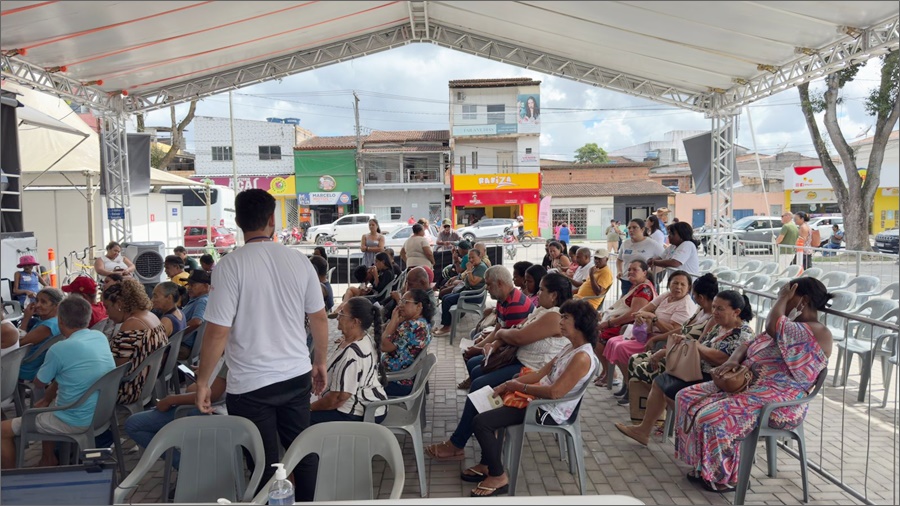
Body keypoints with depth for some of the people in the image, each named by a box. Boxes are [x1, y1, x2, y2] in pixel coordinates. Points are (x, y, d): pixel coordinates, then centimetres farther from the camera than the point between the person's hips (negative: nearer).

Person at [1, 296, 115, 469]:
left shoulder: (60, 349, -21)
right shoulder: (101, 337, 0)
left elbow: (39, 383, -1)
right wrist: (47, 399, 13)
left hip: (76, 422, -7)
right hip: (102, 414, 8)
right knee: (45, 408, 34)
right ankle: (48, 459, 39)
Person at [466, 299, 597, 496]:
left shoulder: (582, 357, -24)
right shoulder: (570, 347, 8)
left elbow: (554, 392, -28)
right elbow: (541, 373, 9)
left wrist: (519, 387, -16)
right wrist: (509, 384, -1)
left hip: (548, 412, -11)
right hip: (541, 400, 11)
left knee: (481, 422, -14)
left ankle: (498, 477, 2)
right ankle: (488, 464, 22)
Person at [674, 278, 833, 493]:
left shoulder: (818, 333, -12)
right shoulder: (789, 326, 18)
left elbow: (772, 326, -27)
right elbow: (749, 344, 17)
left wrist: (782, 298, -8)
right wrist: (733, 361, -5)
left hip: (779, 403, -10)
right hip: (749, 384, 10)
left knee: (712, 417, -30)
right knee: (688, 397, 0)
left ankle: (724, 478, -6)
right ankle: (704, 465, 7)